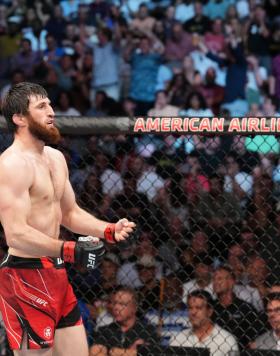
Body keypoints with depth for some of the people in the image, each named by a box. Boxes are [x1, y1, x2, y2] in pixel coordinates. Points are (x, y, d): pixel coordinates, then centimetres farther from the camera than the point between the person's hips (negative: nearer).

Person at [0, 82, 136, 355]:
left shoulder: (56, 158, 14)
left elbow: (70, 213, 25)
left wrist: (110, 231, 8)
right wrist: (70, 251, -31)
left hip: (54, 272, 10)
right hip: (26, 276, -10)